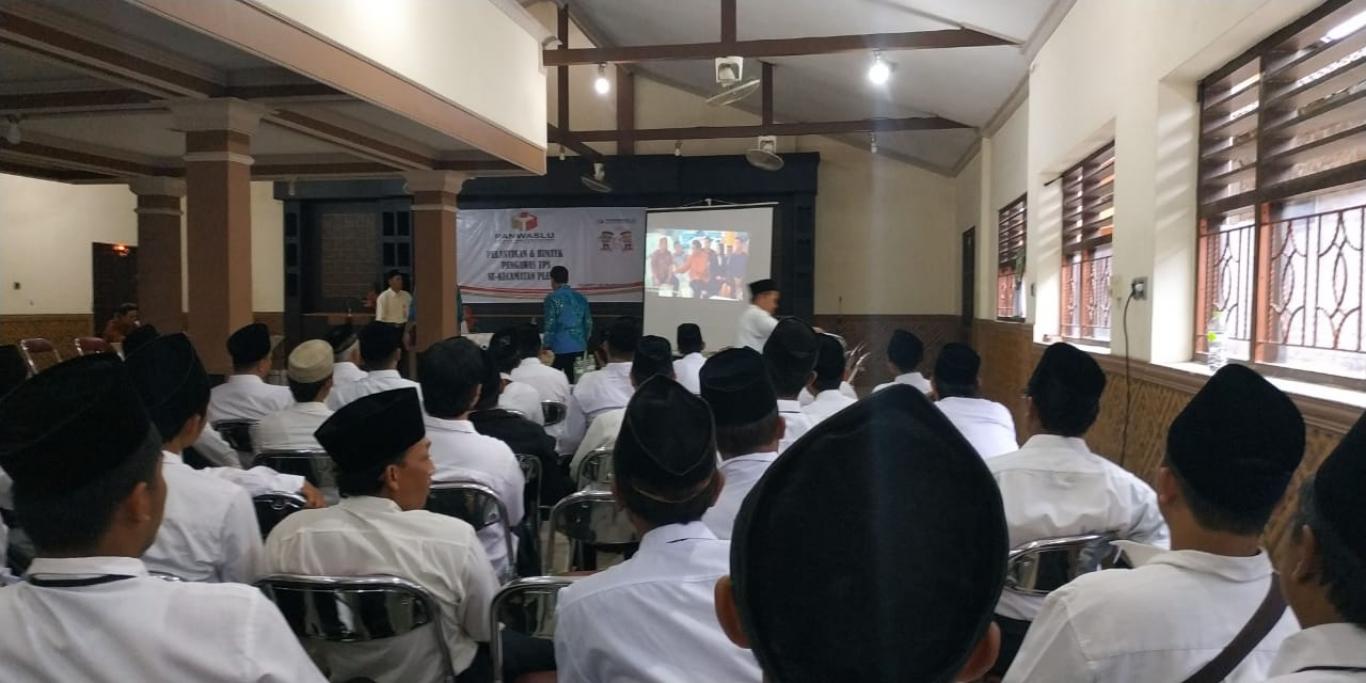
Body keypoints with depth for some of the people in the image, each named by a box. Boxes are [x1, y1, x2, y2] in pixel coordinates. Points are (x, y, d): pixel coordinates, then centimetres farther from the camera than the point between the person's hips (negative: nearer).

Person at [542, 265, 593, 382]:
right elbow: (588, 323, 12)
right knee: (574, 379, 9)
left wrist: (547, 347, -5)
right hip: (579, 347, 5)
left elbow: (550, 324, -11)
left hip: (559, 347, -5)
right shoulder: (581, 297, 10)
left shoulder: (552, 298, -7)